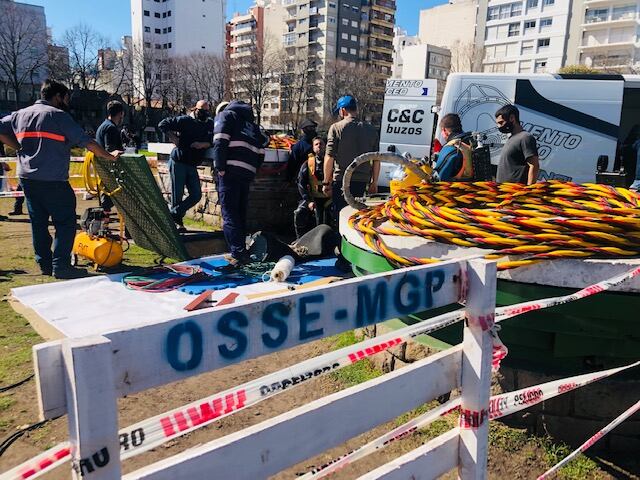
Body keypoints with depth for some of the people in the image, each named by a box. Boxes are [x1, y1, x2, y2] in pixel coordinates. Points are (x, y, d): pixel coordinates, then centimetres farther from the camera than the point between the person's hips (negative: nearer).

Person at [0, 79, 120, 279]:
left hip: (27, 178, 7)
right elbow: (86, 141, -8)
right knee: (65, 222, -1)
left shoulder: (20, 114, 14)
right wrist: (109, 156, 0)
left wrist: (19, 148, 15)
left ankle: (44, 264, 19)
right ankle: (61, 265, -6)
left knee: (38, 222, 13)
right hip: (53, 181, -7)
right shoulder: (58, 115, -5)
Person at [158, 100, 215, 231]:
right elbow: (162, 124, -8)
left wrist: (204, 144, -13)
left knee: (196, 195, 3)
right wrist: (173, 137, -15)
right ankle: (177, 222, 15)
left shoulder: (210, 124, 7)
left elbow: (212, 142, 6)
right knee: (177, 196, 1)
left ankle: (173, 215, 14)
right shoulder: (185, 120, -9)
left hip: (192, 166, 6)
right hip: (178, 162, -6)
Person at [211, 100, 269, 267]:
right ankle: (240, 252, 15)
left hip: (230, 171, -6)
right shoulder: (252, 123, 29)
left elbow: (220, 142, -7)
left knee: (229, 214, -8)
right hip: (248, 173, 6)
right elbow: (261, 151, 20)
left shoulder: (226, 114, 11)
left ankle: (238, 253, -16)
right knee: (240, 214, 13)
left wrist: (220, 168, -9)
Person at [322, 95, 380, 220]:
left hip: (341, 181, -4)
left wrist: (326, 182, 0)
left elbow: (329, 158, -8)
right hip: (362, 181, 4)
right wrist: (374, 183, 18)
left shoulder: (336, 128, -5)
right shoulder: (371, 129, 8)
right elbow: (376, 160, 9)